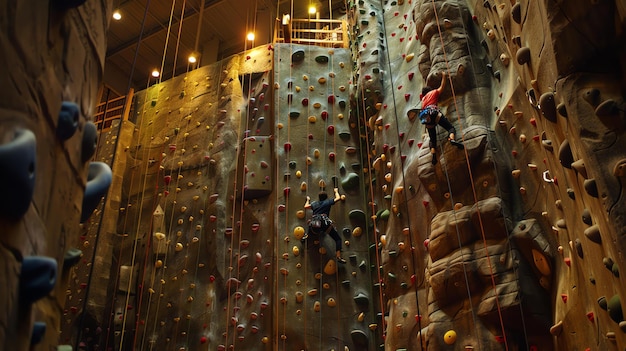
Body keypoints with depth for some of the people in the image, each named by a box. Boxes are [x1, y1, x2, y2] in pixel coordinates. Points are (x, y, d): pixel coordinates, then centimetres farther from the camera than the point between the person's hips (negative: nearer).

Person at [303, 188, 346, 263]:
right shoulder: (328, 202, 16)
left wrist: (308, 200, 56)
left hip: (314, 224, 4)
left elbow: (306, 206, 37)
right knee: (338, 239, 2)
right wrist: (336, 191, 43)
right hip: (324, 223, -4)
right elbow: (338, 198, 24)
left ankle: (307, 236, 29)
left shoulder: (315, 204, 25)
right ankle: (339, 257, -12)